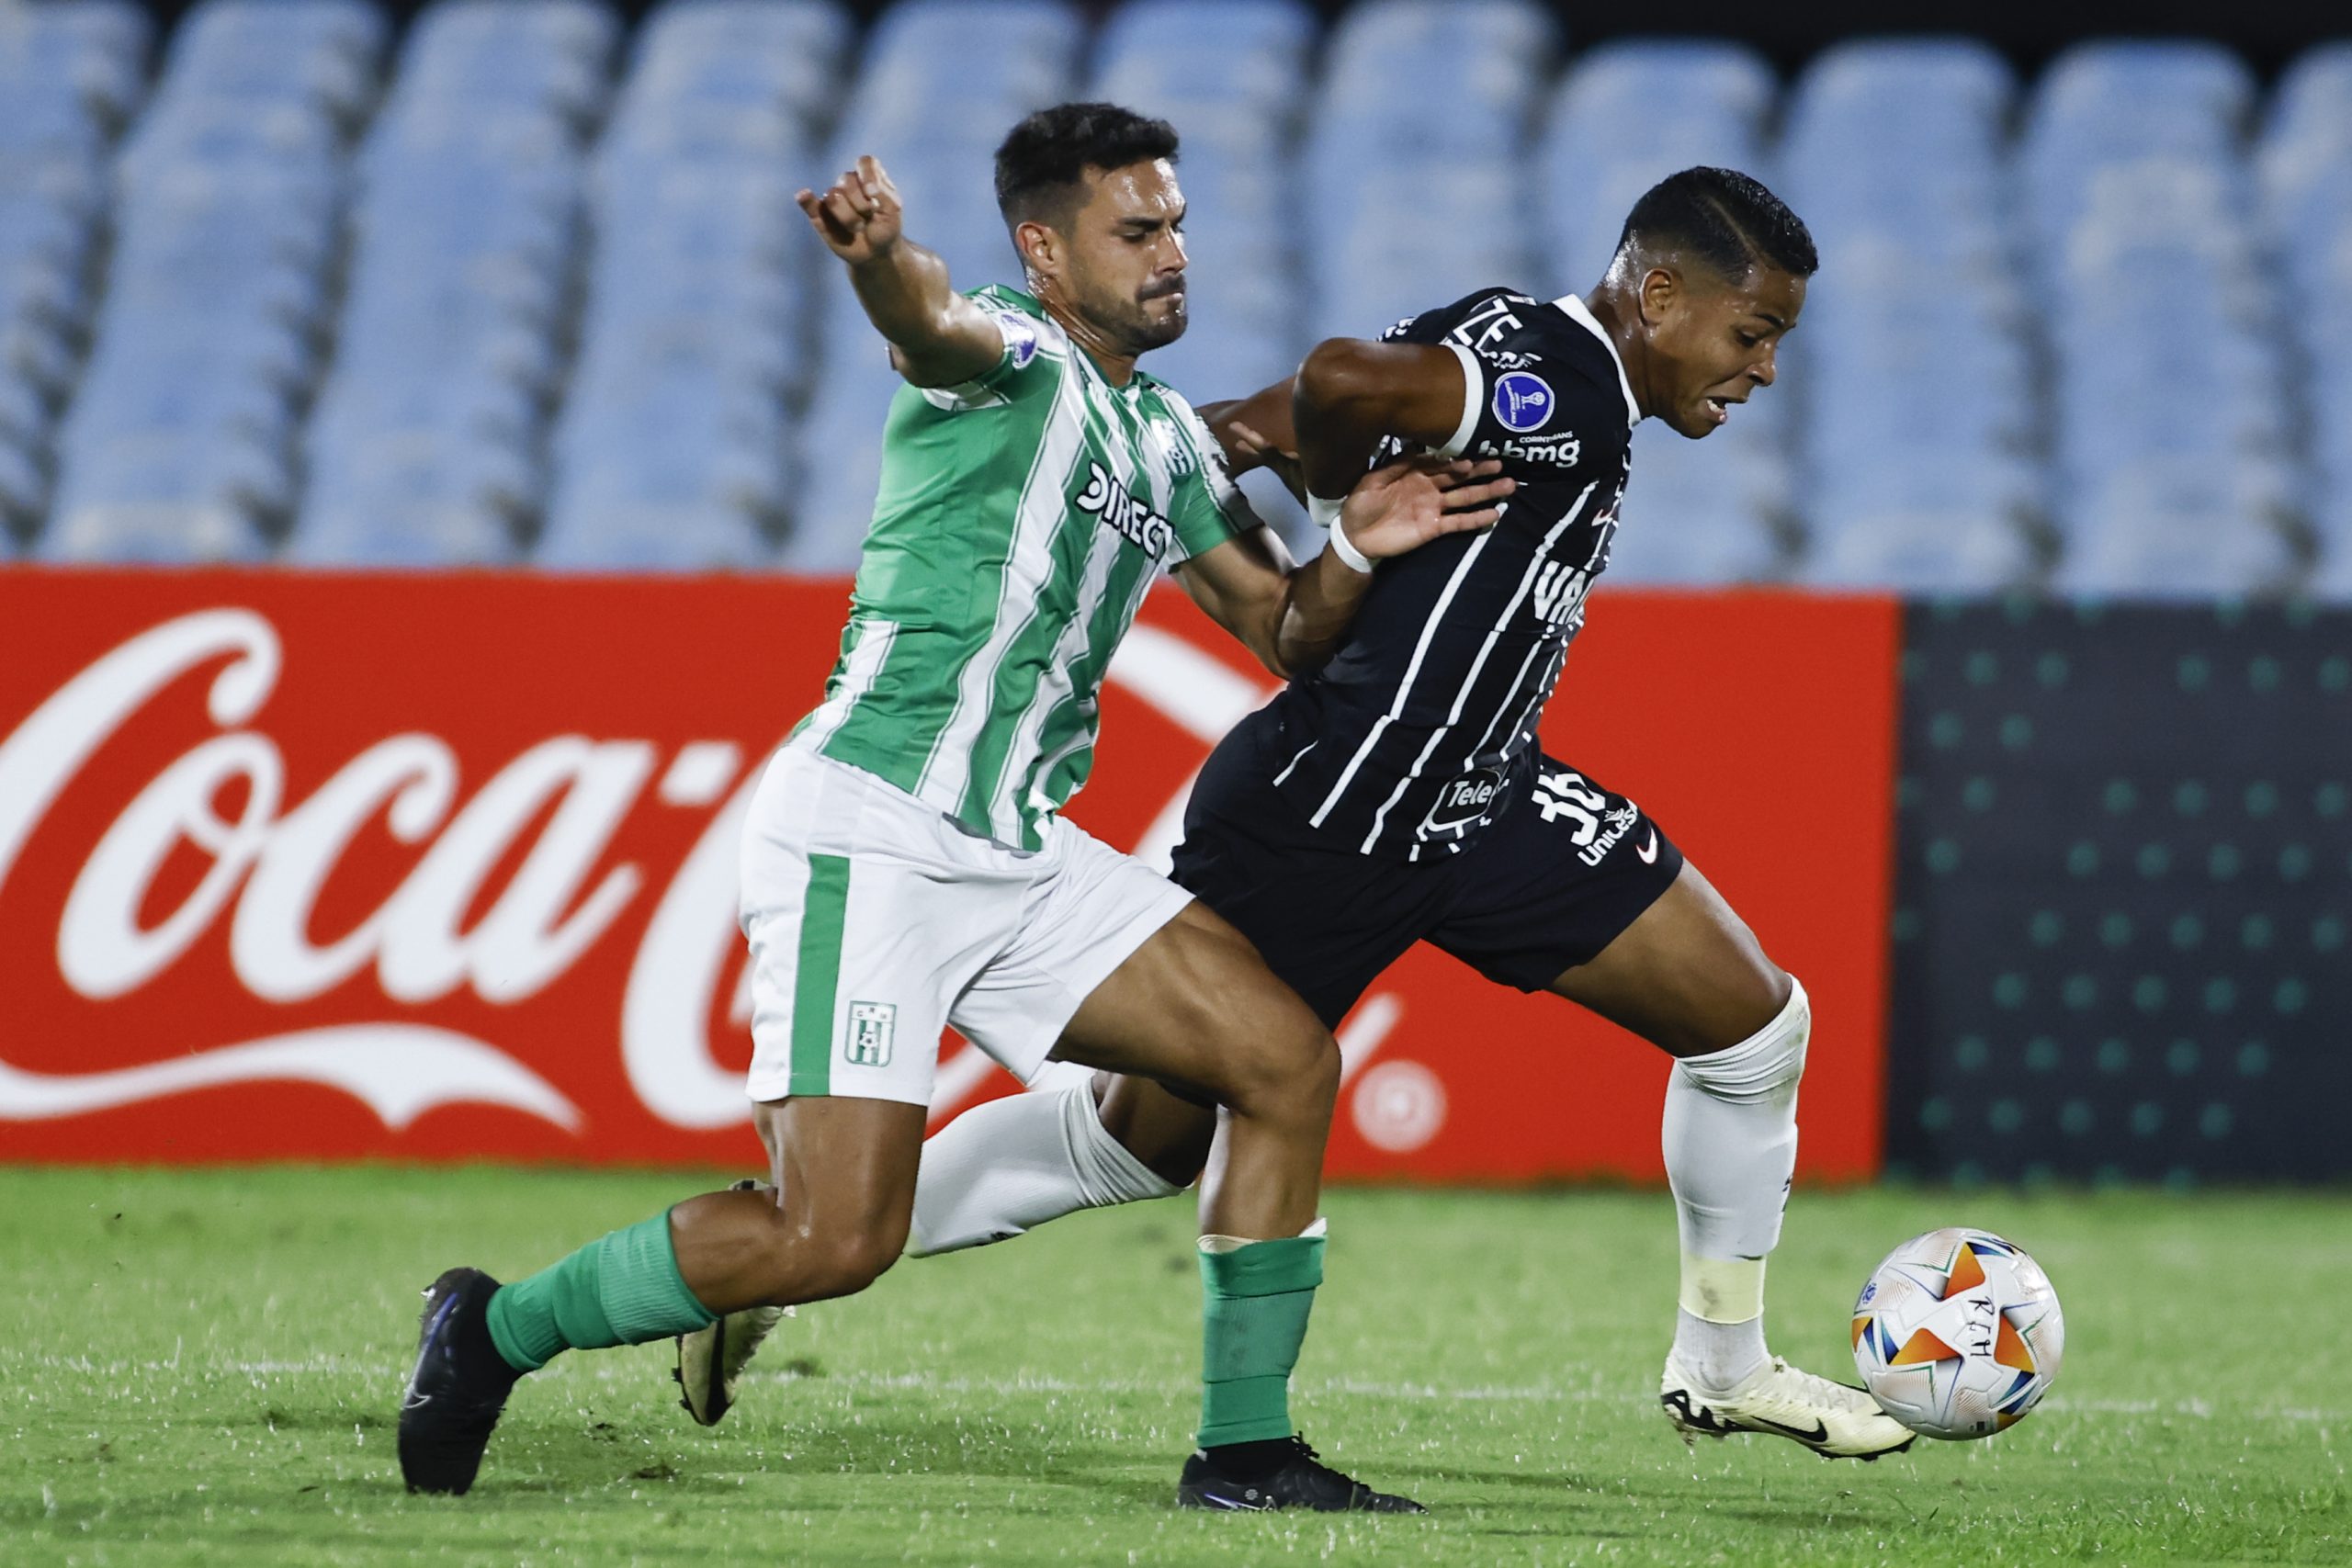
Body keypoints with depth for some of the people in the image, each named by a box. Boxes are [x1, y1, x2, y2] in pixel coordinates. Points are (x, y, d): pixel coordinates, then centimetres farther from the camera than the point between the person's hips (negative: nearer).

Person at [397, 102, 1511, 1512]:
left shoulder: (1166, 440, 18)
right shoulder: (1013, 358, -7)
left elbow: (1289, 638, 23)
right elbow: (933, 325, -33)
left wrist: (1355, 552, 0)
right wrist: (883, 256, -58)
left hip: (1020, 856, 9)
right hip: (868, 831, -9)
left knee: (1287, 1059, 1)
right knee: (837, 1237, -17)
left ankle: (1245, 1451, 7)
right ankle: (496, 1331, 3)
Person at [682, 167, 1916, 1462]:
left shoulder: (1532, 361, 7)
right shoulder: (1565, 384, -23)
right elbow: (1343, 381, -40)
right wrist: (1344, 490, -20)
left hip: (1476, 805, 9)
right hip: (1319, 818, -9)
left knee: (1755, 1020, 5)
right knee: (1140, 1140, 5)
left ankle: (1722, 1367, 21)